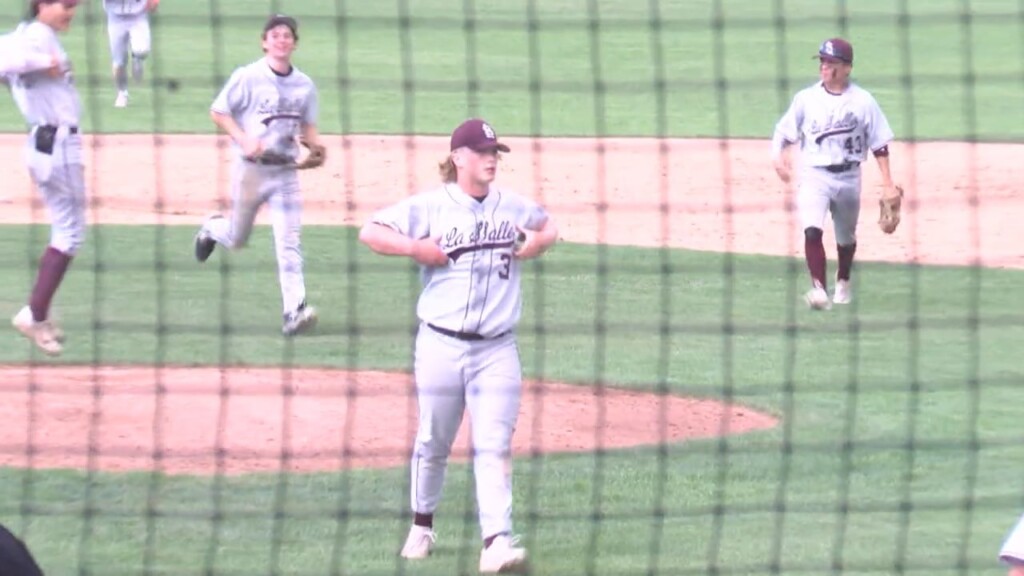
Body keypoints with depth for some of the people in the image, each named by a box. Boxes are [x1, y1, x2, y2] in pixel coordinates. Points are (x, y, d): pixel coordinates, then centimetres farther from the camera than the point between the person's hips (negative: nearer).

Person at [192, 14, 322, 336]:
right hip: (251, 168, -2)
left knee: (289, 241, -9)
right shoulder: (248, 77, -10)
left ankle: (295, 310, -14)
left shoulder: (304, 85, 4)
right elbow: (218, 112, -6)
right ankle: (211, 229, 48)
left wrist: (316, 146, -7)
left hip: (285, 172, 2)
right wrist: (244, 140, -19)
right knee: (237, 240, 13)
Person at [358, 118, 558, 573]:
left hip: (496, 348, 2)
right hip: (442, 344, -2)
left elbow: (548, 227, 27)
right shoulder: (430, 206, -4)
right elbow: (370, 232, -6)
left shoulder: (513, 207, 8)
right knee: (433, 441, 11)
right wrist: (416, 248, -17)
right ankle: (422, 525, 33)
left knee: (494, 445, -7)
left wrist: (536, 243, 5)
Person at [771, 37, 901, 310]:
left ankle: (843, 282, 43)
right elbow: (784, 132, 4)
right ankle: (819, 288, -27)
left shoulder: (863, 101, -3)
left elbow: (879, 144, 1)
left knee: (846, 237, 17)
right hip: (814, 175, -1)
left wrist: (888, 185, -3)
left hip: (848, 177, 1)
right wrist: (779, 157, -16)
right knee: (812, 230, -24)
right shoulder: (806, 98, -1)